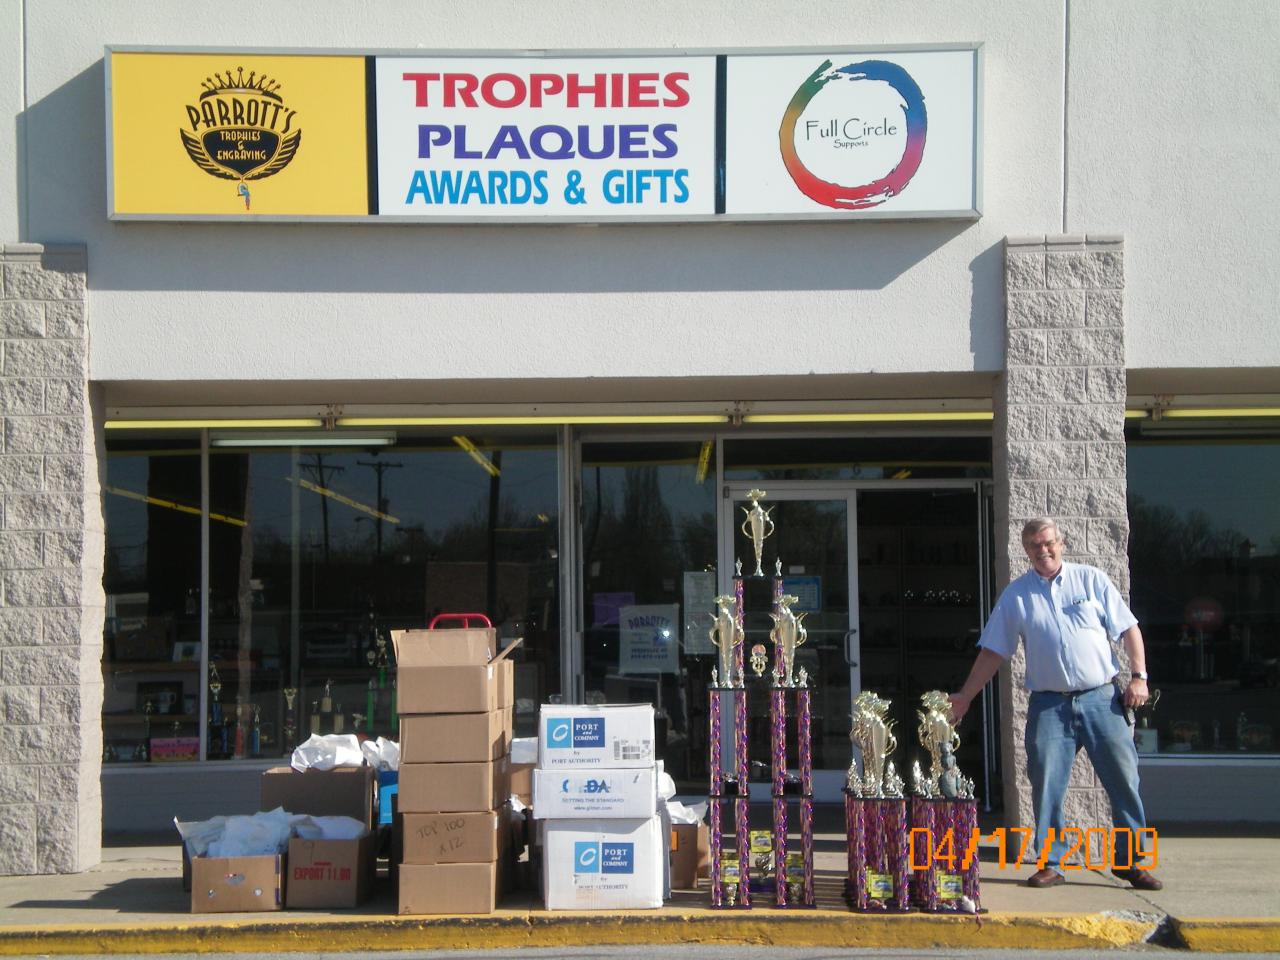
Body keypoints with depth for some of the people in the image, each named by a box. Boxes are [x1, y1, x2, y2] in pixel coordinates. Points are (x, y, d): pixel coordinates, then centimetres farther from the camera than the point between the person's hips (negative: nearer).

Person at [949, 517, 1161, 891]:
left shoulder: (1091, 579, 5)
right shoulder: (1015, 595, 7)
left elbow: (1128, 629, 5)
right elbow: (993, 652, 9)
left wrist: (1139, 676, -5)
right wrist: (963, 698, 4)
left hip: (1102, 698, 0)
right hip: (1049, 704, 1)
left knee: (1124, 778, 0)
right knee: (1046, 784, -4)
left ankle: (1130, 860, 11)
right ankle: (1051, 863, 7)